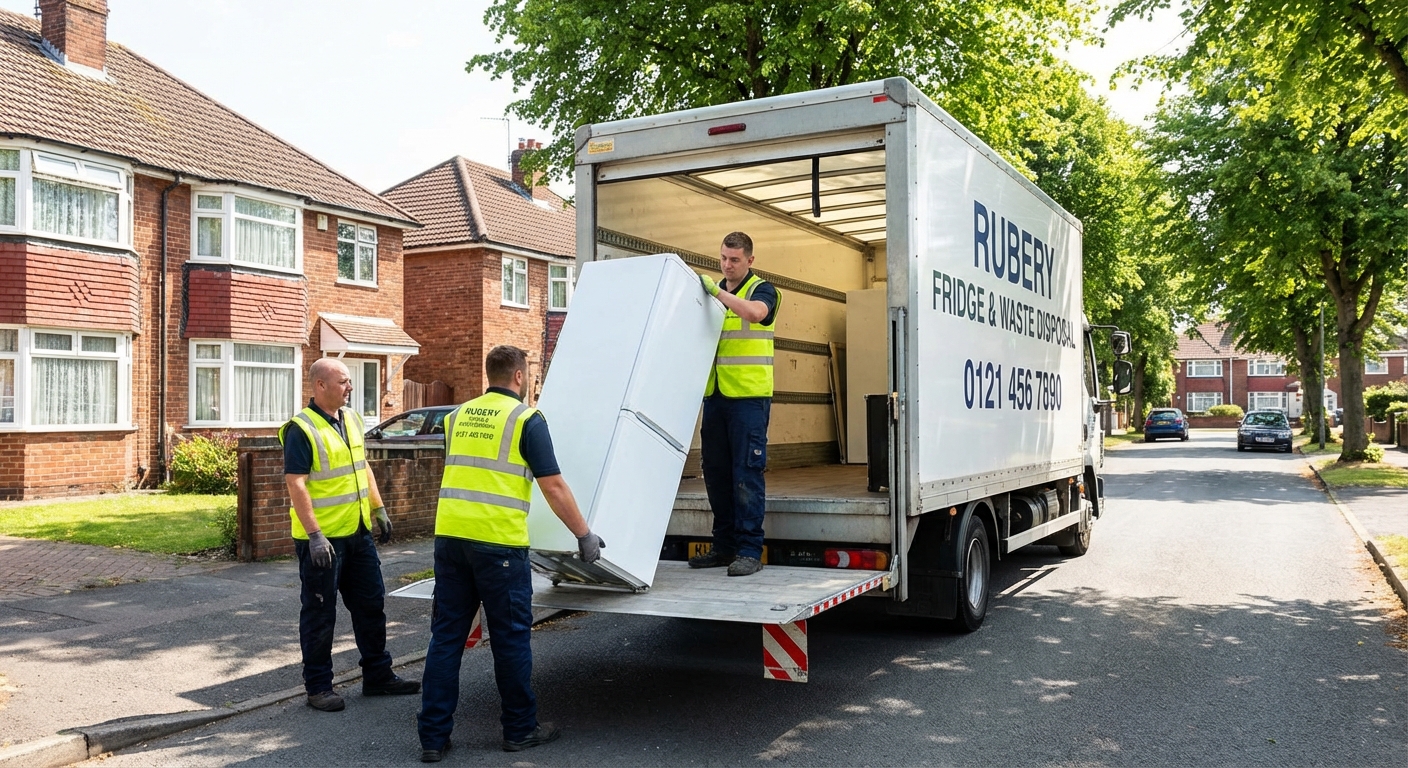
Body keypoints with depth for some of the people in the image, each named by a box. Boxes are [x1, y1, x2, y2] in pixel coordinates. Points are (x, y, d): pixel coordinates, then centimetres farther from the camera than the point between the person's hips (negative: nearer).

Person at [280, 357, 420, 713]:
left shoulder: (352, 419, 10)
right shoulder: (302, 429, -16)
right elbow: (296, 484, -20)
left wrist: (378, 509, 16)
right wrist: (314, 535, -25)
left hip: (358, 533, 8)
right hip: (322, 538, -8)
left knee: (371, 604, 14)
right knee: (319, 614, 4)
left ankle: (378, 676, 26)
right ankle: (318, 686, 16)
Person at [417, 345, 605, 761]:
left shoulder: (459, 416, 14)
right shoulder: (526, 418, -4)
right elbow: (554, 487, -6)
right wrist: (584, 535, 3)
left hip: (449, 536, 6)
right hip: (497, 542, -5)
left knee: (446, 636, 10)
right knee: (510, 637, 7)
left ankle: (433, 735, 13)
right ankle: (520, 729, 20)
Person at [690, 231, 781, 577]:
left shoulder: (762, 290, 0)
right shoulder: (711, 292, 17)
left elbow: (755, 312, -23)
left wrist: (717, 291, -23)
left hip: (749, 396, -6)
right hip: (715, 394, 6)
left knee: (747, 472, -7)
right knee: (715, 471, 8)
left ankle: (750, 551, -2)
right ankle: (724, 546, 18)